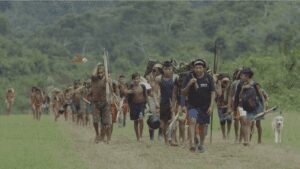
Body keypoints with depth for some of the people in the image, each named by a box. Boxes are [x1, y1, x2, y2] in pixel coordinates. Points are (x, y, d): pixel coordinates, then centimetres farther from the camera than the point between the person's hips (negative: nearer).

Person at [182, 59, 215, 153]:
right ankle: (192, 143, -33)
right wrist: (189, 84, -22)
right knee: (192, 120, -24)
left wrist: (211, 106, -8)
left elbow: (212, 92, 0)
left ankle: (201, 144, 28)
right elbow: (184, 93, -4)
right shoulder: (189, 77, -5)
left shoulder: (208, 78, -4)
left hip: (205, 106, 1)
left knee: (203, 125, 9)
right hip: (193, 105, -1)